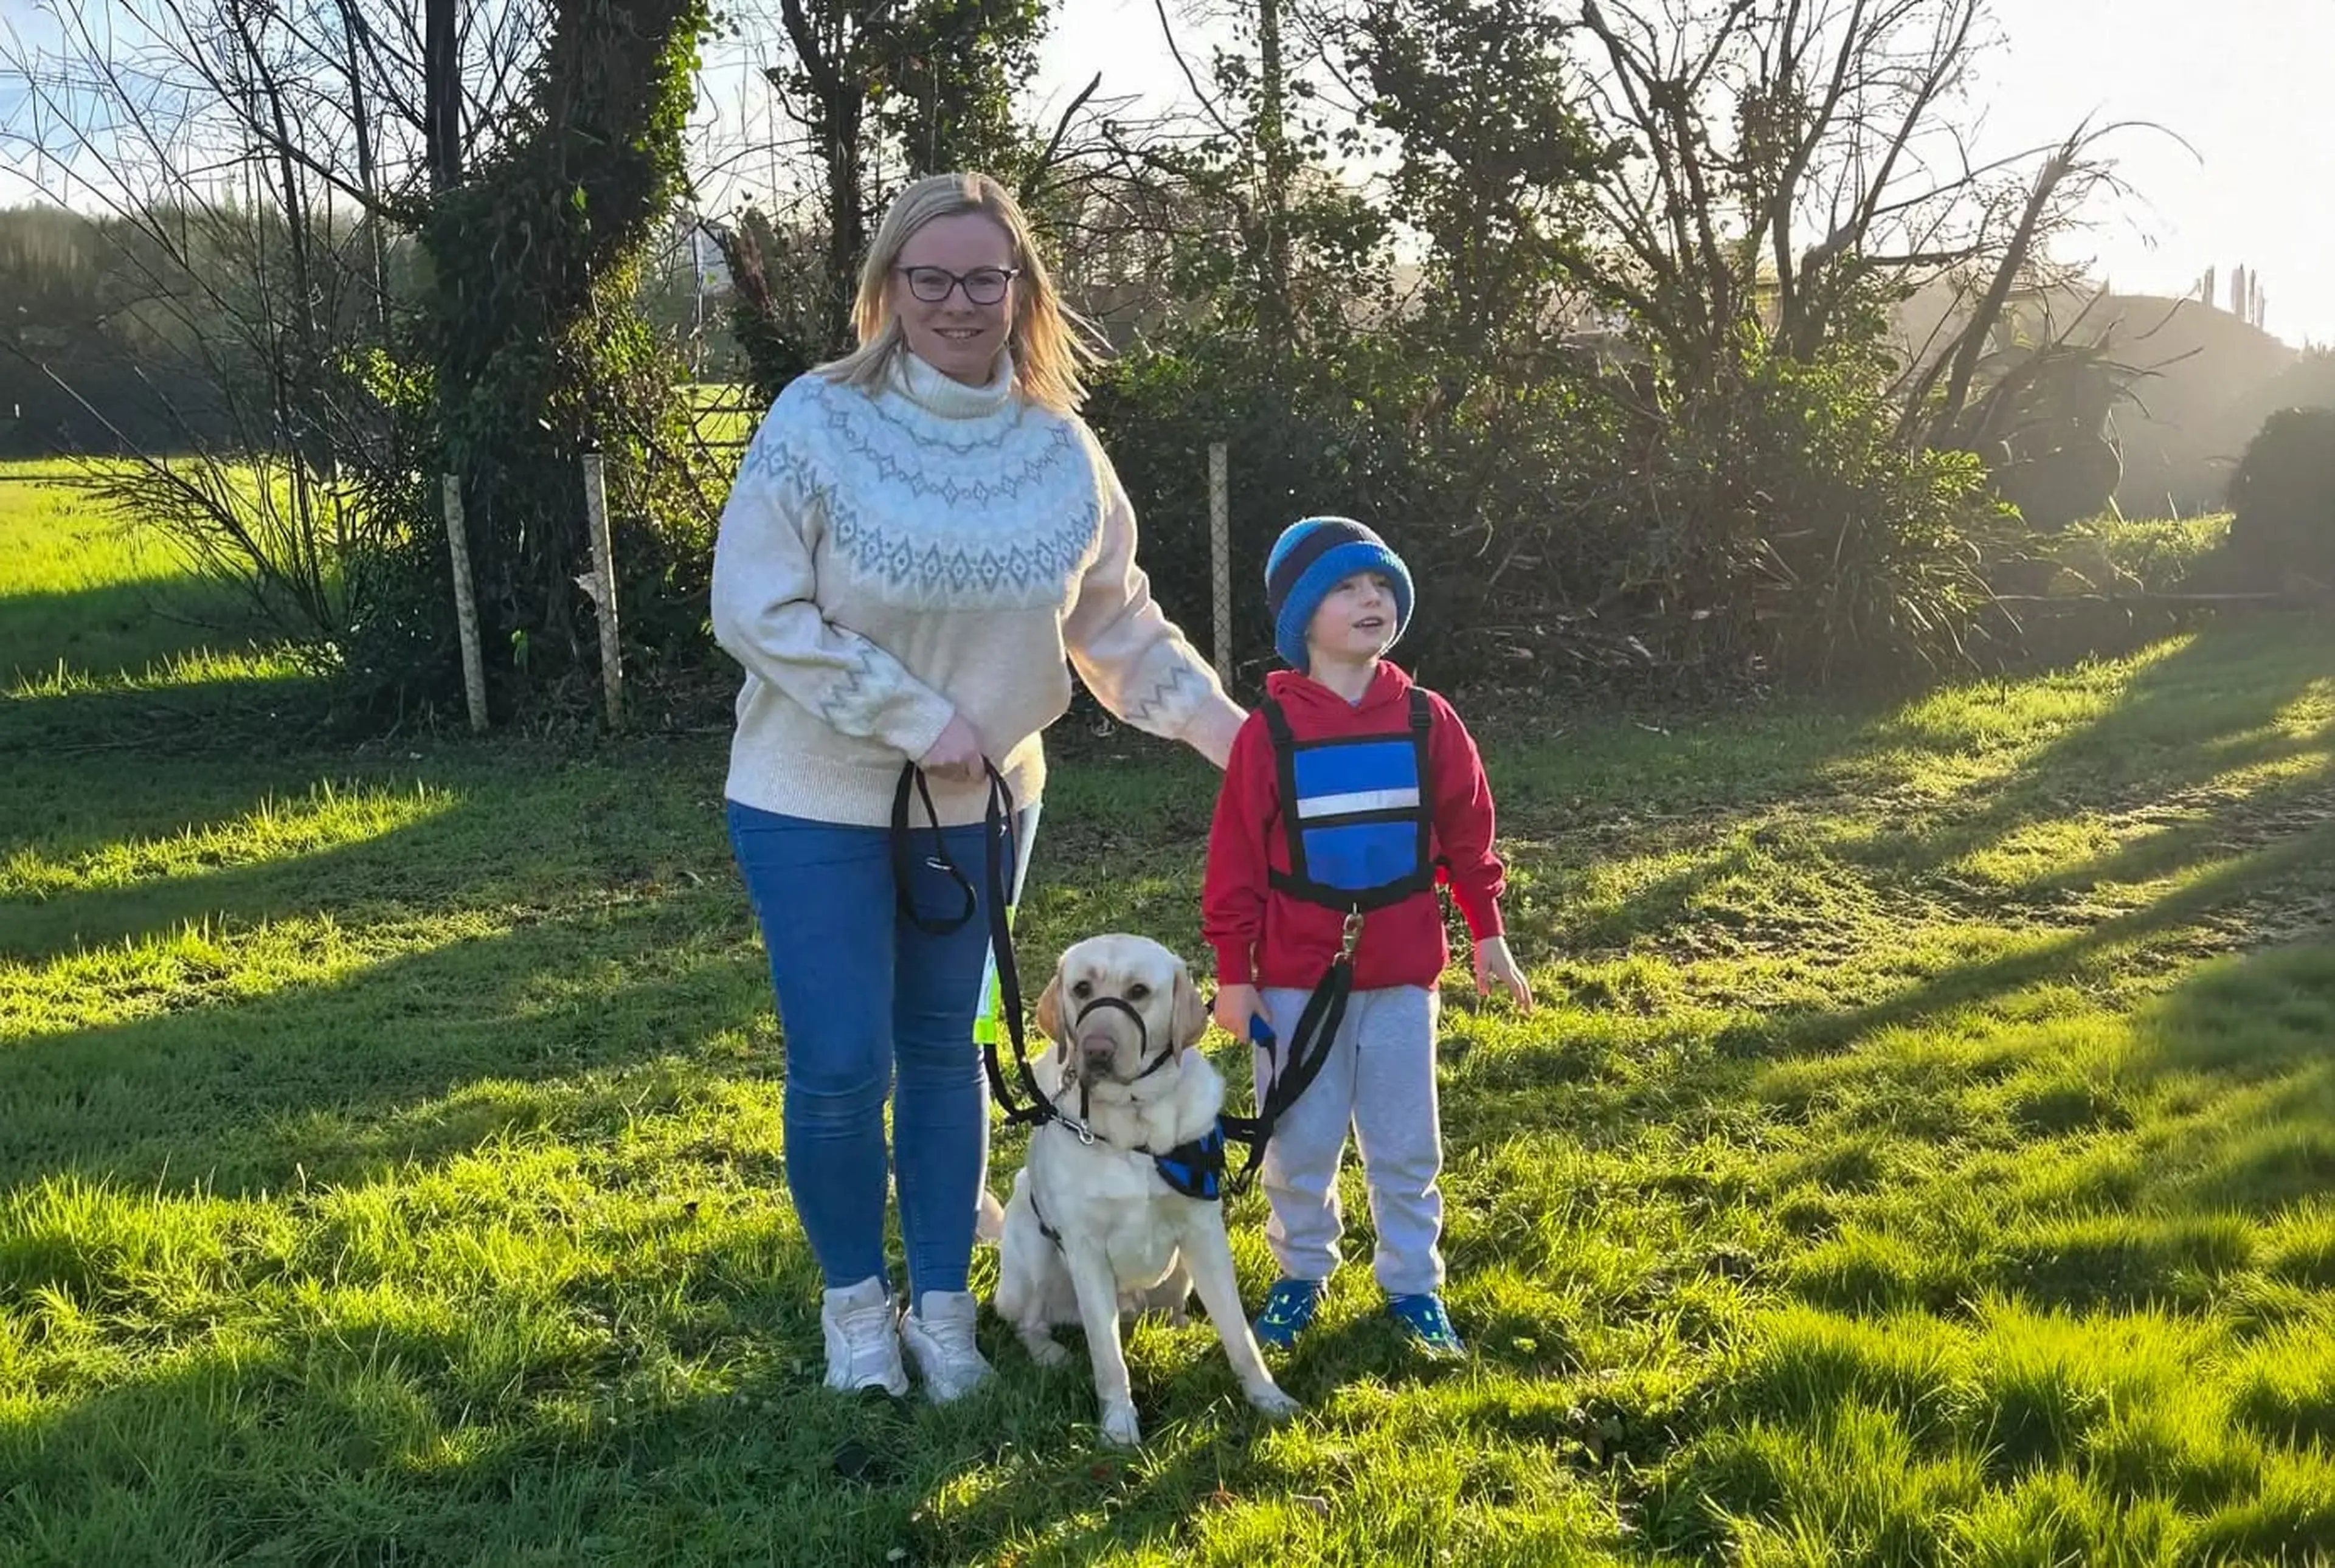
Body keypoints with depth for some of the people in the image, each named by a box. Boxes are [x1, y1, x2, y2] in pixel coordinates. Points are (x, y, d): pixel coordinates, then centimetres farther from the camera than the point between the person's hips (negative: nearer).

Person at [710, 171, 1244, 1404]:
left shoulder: (1060, 448, -2)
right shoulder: (820, 420, -15)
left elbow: (1118, 623, 7)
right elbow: (755, 612, -17)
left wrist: (1222, 723, -2)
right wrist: (916, 716, -18)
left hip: (981, 805, 4)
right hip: (817, 806, -3)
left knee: (944, 1053, 15)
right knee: (841, 1069, 0)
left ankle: (942, 1305, 30)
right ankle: (855, 1300, 25)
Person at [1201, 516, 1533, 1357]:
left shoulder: (1426, 720, -1)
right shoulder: (1270, 730, -8)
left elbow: (1467, 831, 8)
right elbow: (1236, 855, -5)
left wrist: (1487, 934, 10)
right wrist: (1232, 972, -5)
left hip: (1401, 971, 2)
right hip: (1295, 976, -2)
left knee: (1407, 1144, 11)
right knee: (1300, 1143, 10)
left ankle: (1412, 1281, 27)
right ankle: (1301, 1272, 30)